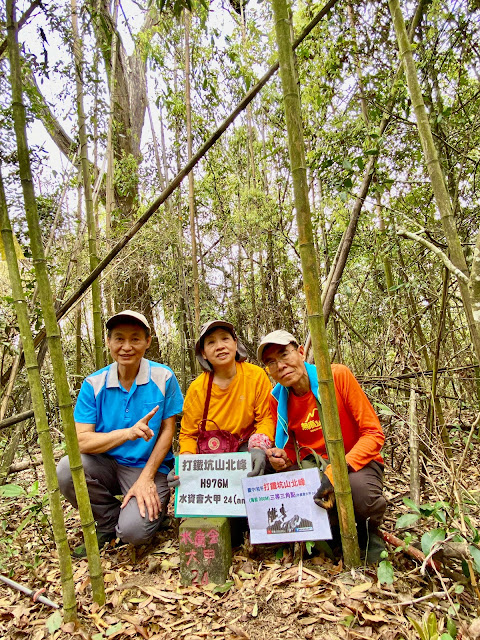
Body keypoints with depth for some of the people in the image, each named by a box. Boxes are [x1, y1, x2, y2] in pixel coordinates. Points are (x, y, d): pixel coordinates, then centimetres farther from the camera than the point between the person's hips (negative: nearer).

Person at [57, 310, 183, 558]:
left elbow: (167, 431, -5)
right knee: (67, 469, -25)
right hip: (108, 465, 3)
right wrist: (128, 433, -30)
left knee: (133, 531, -25)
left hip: (149, 467, -3)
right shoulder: (94, 384, -6)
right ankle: (109, 522, 3)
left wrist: (145, 479, -13)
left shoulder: (163, 377, -10)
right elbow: (81, 441, -14)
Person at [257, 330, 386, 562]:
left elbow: (373, 433, -16)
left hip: (356, 460, -3)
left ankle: (369, 534, 3)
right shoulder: (277, 398, -4)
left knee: (360, 487, -36)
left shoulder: (338, 375, -17)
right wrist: (283, 460, -14)